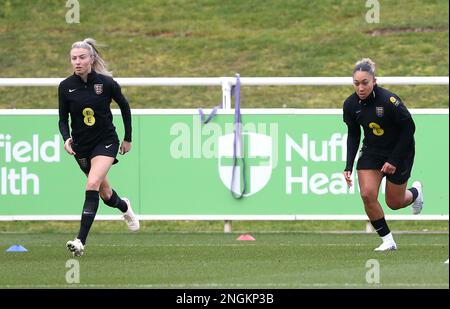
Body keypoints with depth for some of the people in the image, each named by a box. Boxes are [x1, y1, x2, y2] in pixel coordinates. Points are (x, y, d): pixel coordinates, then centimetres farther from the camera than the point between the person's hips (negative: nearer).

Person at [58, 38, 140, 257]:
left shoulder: (106, 83, -12)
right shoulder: (65, 87, -8)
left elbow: (125, 107, 4)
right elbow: (63, 118, 1)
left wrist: (128, 138, 9)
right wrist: (66, 138, -20)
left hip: (106, 142, -3)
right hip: (81, 146, 3)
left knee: (92, 184, -25)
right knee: (105, 193, 16)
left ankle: (81, 241, -27)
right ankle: (124, 207, 54)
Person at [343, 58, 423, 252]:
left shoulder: (389, 101, -29)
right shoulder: (350, 105, -13)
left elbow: (409, 128, -19)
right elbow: (353, 134, 3)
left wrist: (394, 160, -19)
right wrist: (349, 166, -6)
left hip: (399, 152, -4)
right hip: (371, 152, 4)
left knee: (394, 203, 7)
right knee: (367, 194, -16)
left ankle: (415, 192, 44)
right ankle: (387, 240, 0)